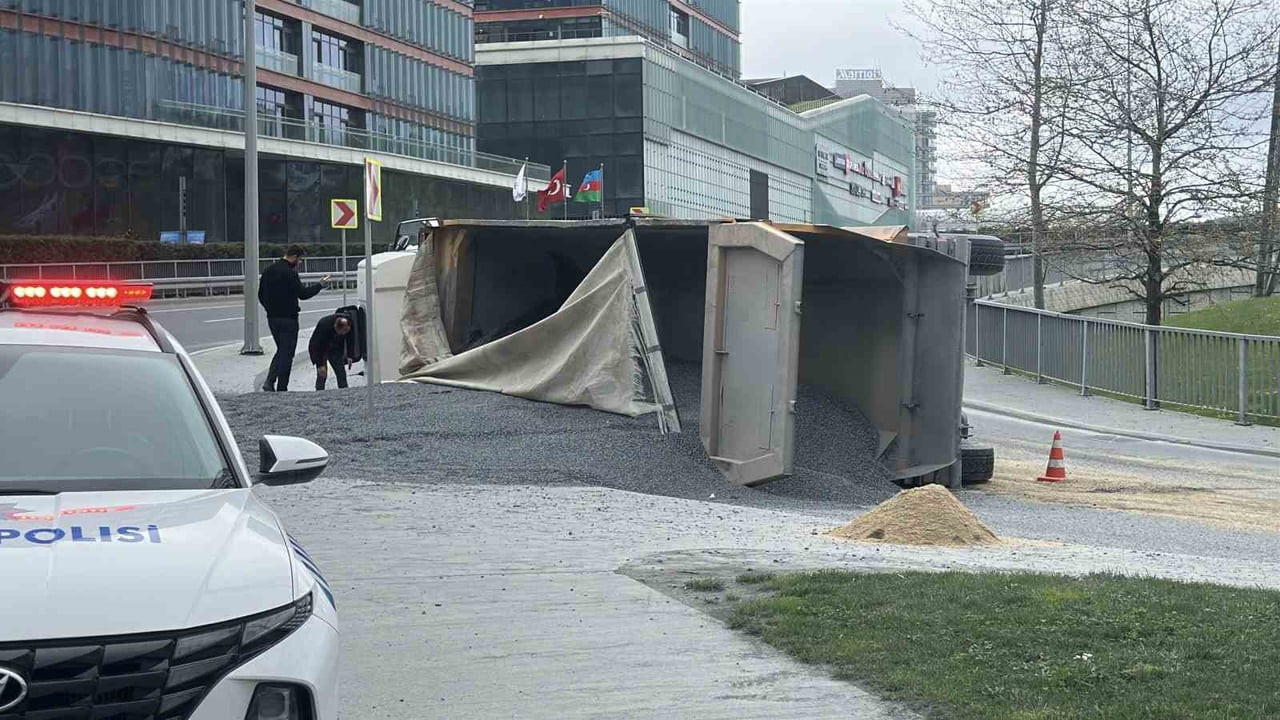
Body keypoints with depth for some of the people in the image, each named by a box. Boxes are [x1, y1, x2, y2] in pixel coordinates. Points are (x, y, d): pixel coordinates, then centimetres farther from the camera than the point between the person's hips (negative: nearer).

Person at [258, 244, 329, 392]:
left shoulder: (268, 270, 10)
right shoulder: (289, 273, -16)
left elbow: (261, 295, 15)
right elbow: (303, 294, -16)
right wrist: (320, 285, -4)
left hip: (272, 318, 8)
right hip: (288, 318, -8)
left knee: (281, 350, 19)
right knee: (287, 353, 1)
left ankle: (269, 382, 6)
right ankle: (282, 388, 1)